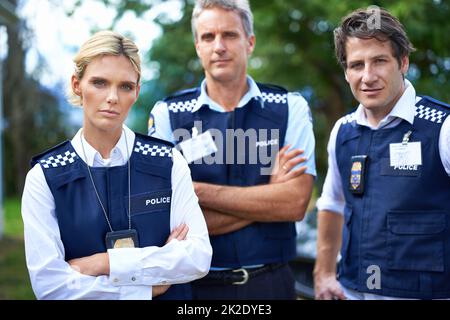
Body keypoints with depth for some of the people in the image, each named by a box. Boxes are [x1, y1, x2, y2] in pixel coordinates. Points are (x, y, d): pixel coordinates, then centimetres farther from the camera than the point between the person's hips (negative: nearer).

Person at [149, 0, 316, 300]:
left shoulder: (290, 108, -2)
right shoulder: (167, 114, -5)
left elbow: (295, 203, -14)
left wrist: (197, 191, -17)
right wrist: (268, 195, -14)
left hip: (270, 282, 1)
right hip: (197, 284, -1)